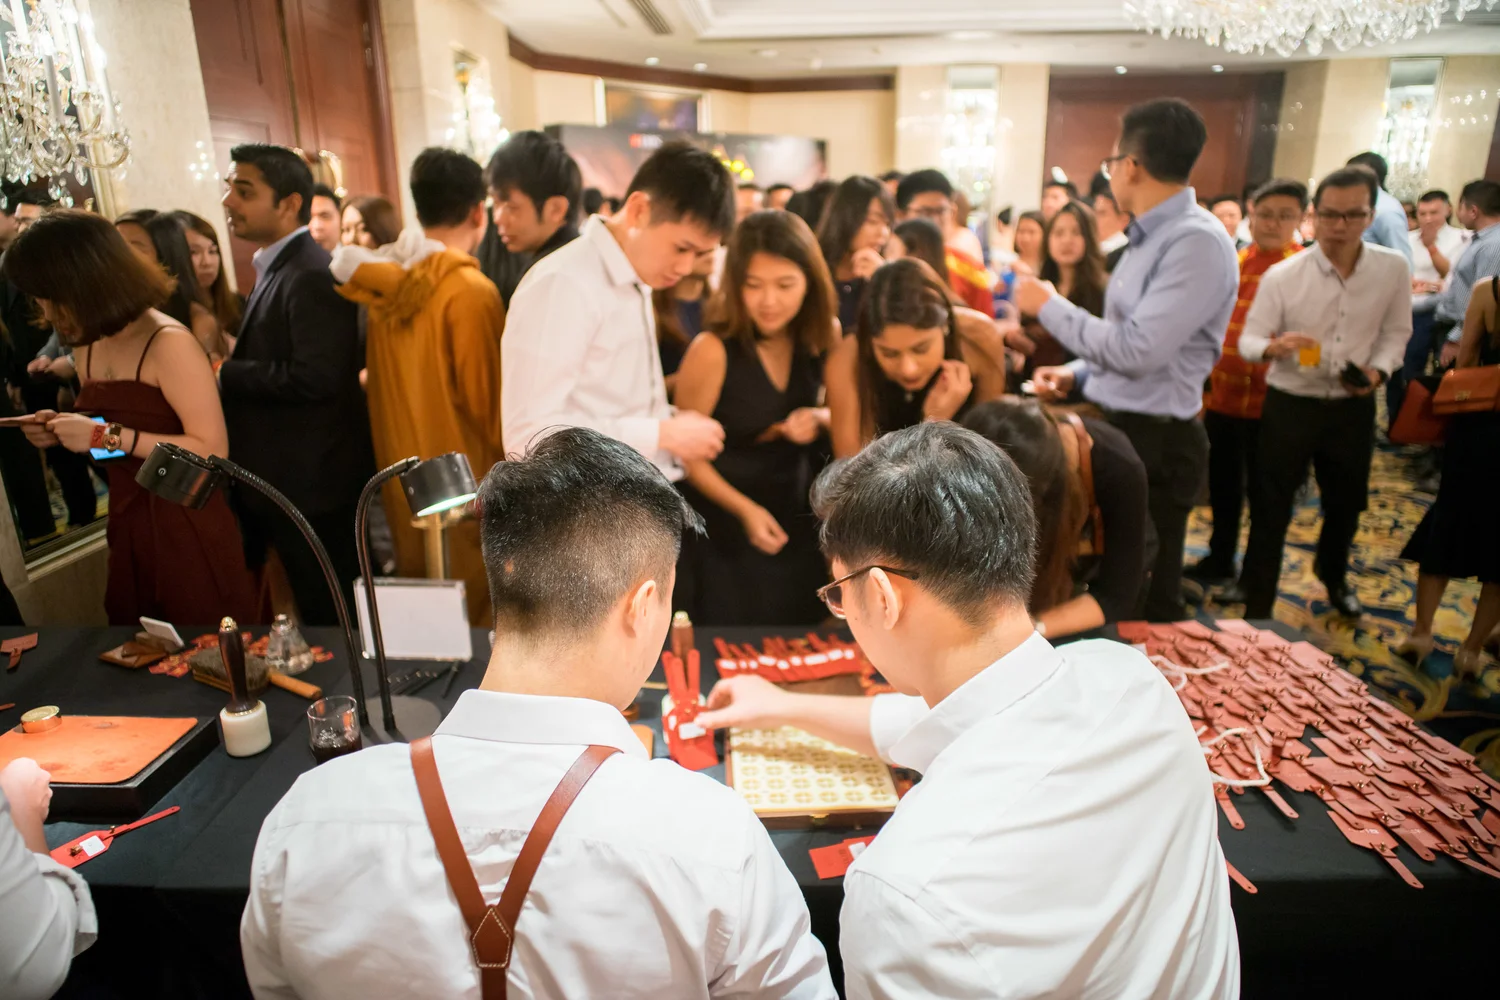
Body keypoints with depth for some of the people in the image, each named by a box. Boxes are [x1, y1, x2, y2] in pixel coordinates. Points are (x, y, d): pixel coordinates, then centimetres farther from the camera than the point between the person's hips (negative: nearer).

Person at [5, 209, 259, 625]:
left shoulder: (169, 344, -17)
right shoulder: (86, 349, 9)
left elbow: (211, 450, -20)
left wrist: (108, 436, -21)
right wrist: (64, 431, 3)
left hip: (188, 528, -8)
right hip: (127, 526, 8)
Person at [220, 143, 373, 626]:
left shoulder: (312, 276, -18)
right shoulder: (276, 268, 14)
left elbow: (312, 378, -26)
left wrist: (225, 373, -16)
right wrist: (230, 364, 3)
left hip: (312, 482, -10)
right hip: (289, 478, 10)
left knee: (330, 616, 4)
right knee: (325, 609, 20)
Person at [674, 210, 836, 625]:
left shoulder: (823, 338, -6)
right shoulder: (713, 350, -20)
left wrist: (819, 420, -13)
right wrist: (745, 510, -23)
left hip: (801, 527, 5)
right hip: (727, 536, -4)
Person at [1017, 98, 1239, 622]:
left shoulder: (1197, 241, -20)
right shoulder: (1150, 237, 11)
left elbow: (1137, 349, -26)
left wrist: (1049, 306, -14)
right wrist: (1076, 374, 4)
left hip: (1153, 443, -10)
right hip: (1114, 429, 10)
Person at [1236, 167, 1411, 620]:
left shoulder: (1394, 268, -6)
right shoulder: (1282, 275, -13)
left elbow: (1396, 332, 4)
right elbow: (1248, 340, -10)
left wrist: (1378, 369, -15)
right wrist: (1273, 347, -32)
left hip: (1354, 407, 3)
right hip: (1290, 405, -3)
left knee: (1346, 502, 21)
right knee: (1271, 509, 3)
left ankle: (1333, 575, 51)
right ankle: (1257, 605, 18)